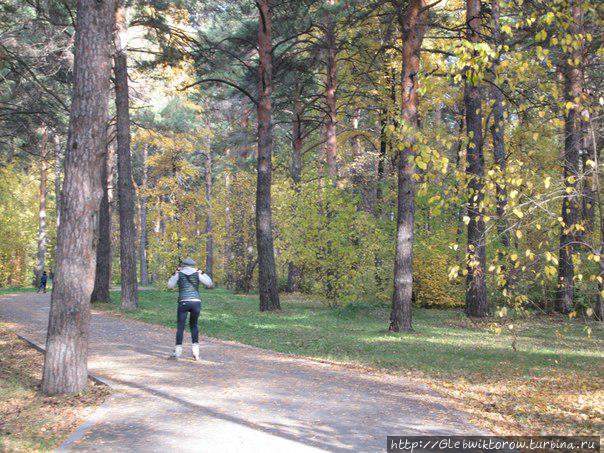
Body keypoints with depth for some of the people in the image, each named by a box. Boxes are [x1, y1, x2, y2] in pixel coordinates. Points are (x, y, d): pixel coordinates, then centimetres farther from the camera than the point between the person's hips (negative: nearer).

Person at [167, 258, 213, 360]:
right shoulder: (197, 274, 8)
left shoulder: (179, 274, 7)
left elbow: (170, 285, 16)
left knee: (180, 327, 5)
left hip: (184, 302, -2)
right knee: (193, 325, 20)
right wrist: (202, 273, 21)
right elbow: (210, 284, 12)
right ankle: (195, 350, 11)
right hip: (196, 302, 2)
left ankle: (177, 352, -3)